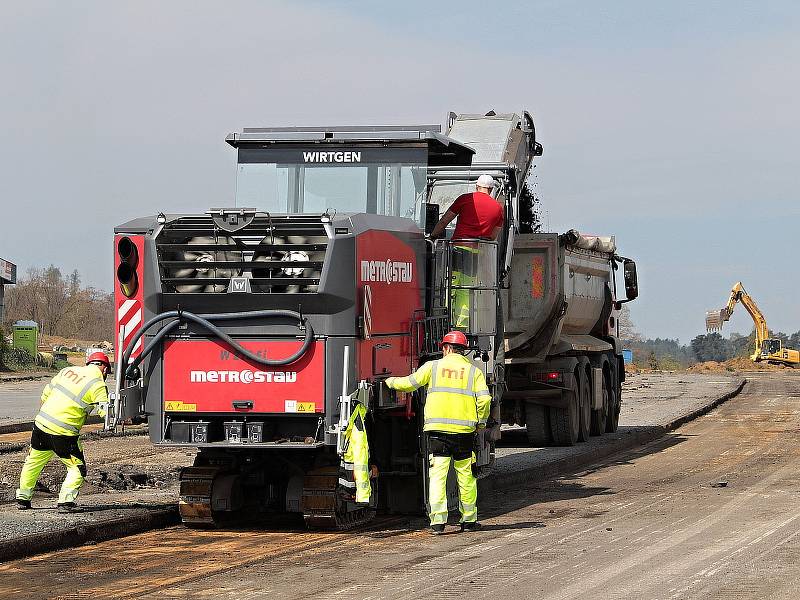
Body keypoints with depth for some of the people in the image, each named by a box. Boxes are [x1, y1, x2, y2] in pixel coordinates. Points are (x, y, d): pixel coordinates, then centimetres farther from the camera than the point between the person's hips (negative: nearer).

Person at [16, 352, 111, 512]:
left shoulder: (68, 370, 11)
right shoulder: (97, 384, -8)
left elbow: (46, 392, 19)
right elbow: (105, 411, -14)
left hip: (41, 423, 6)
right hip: (63, 434, -6)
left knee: (34, 462, 22)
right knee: (77, 468, 7)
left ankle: (22, 498, 31)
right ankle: (65, 501, -7)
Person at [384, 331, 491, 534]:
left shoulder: (432, 367, 5)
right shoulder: (474, 371, 7)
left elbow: (408, 384, 10)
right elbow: (484, 399, -4)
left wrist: (391, 381, 30)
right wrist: (480, 421, 11)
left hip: (437, 430, -1)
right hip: (464, 432, 1)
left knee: (437, 475, -1)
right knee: (466, 477, 10)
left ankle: (438, 521, -8)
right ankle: (469, 520, 16)